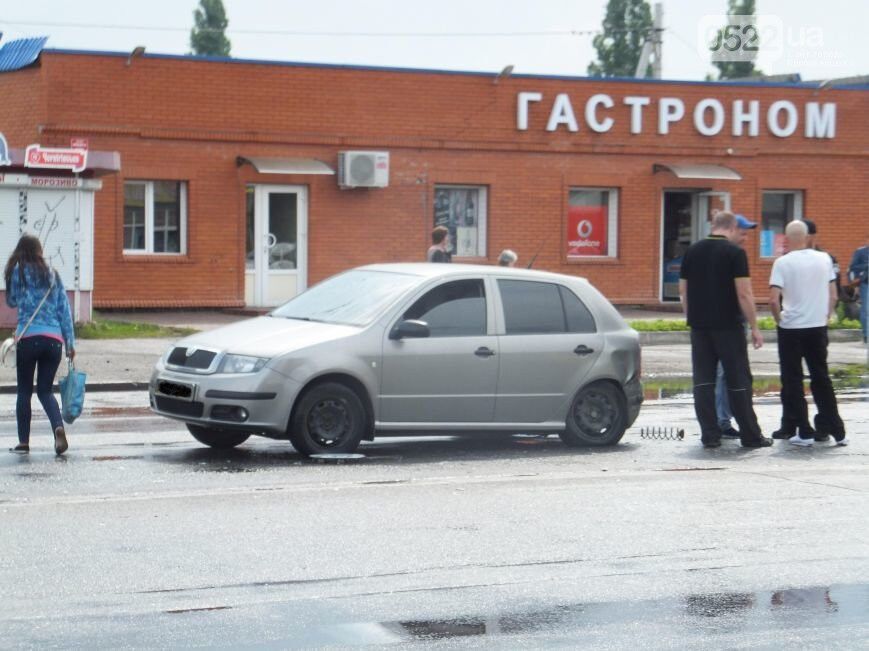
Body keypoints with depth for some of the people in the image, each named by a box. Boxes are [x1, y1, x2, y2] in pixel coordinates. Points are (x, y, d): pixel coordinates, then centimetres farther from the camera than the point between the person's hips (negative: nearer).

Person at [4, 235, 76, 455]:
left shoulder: (17, 272, 0)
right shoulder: (52, 274, 11)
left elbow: (11, 301, 13)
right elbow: (65, 310, 10)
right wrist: (70, 342, 11)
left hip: (28, 337, -3)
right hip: (54, 339, 3)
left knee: (24, 391, 9)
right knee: (45, 390, 10)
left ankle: (23, 442, 10)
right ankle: (58, 427, -16)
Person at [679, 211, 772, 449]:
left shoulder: (692, 251, 8)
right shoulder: (735, 252, -8)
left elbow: (683, 290, 12)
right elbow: (744, 293, -12)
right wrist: (754, 327, -7)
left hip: (699, 326, 4)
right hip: (728, 326, -4)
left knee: (703, 380, 6)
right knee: (738, 381, 2)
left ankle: (710, 435, 4)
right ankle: (750, 435, 6)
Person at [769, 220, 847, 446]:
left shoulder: (782, 263, -10)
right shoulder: (824, 259, 2)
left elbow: (774, 300, -15)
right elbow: (833, 296, 6)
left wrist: (779, 319, 1)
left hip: (791, 328, -4)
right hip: (818, 327, 4)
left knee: (792, 380, 5)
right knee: (821, 379, 13)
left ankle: (802, 432, 4)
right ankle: (835, 429, 12)